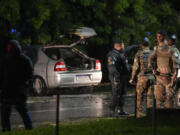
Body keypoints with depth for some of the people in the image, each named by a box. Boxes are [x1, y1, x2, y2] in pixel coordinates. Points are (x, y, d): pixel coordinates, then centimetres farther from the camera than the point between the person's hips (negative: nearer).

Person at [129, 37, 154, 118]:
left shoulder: (139, 54, -5)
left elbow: (135, 67, -5)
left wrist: (132, 78, 3)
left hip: (142, 77, -2)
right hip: (151, 77, 3)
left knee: (139, 97, 5)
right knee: (150, 96, 7)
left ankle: (139, 114, 3)